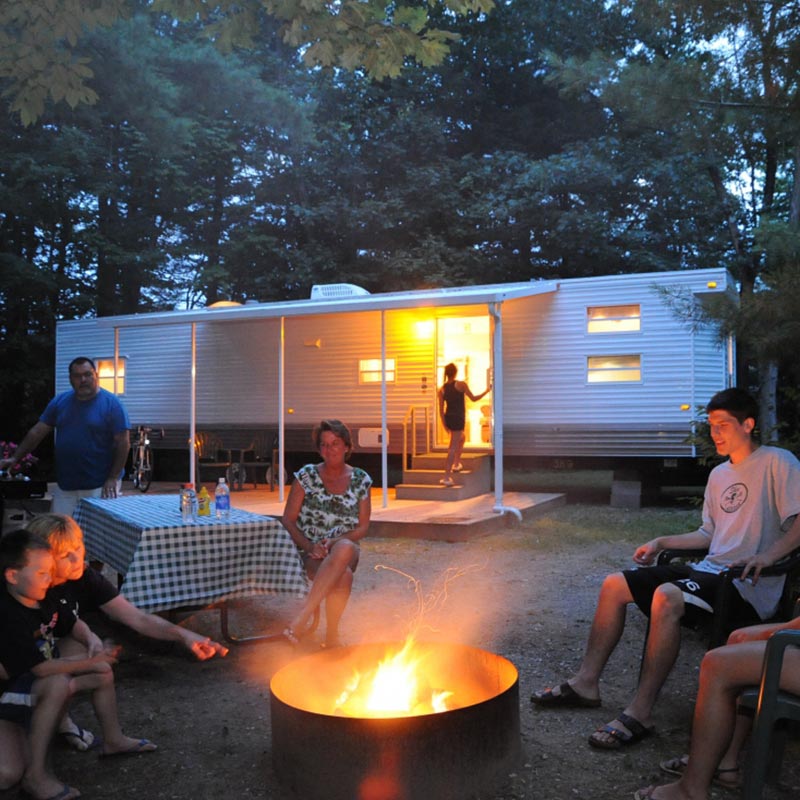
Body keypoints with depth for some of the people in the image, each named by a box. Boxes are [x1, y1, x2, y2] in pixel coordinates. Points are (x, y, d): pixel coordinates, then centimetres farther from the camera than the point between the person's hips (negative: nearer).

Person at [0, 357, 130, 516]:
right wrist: (15, 458, 3)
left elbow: (123, 443, -11)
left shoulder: (111, 403, -8)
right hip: (65, 485, 5)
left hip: (100, 486, -5)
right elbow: (37, 432, 11)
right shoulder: (59, 401, 7)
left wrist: (113, 478, -17)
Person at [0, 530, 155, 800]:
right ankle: (36, 775, -19)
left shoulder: (41, 600, -4)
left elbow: (73, 625, 14)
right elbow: (41, 667, -31)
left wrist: (92, 641, -8)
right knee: (59, 684, -35)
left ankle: (113, 740, 27)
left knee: (103, 674, 5)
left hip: (37, 681, 9)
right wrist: (90, 662, -22)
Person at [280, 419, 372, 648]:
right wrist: (310, 546, -16)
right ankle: (331, 634, -22)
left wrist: (335, 542, -15)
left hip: (345, 548, 1)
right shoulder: (306, 475, 4)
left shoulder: (361, 480, 7)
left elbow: (363, 527, 4)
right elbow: (288, 520, 1)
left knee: (344, 548, -40)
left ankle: (300, 620, -41)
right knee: (343, 576, -37)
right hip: (310, 553, -1)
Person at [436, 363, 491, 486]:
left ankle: (457, 464, 37)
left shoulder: (442, 389, 4)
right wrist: (487, 391, 11)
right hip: (458, 419, -6)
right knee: (453, 448, -6)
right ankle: (447, 478, -10)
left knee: (461, 438, 33)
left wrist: (444, 424, 11)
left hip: (448, 418, 6)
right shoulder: (461, 384, -8)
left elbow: (441, 409, 4)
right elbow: (473, 398, -4)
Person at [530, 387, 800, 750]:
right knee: (615, 585, -2)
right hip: (709, 570, 9)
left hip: (748, 585, -8)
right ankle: (585, 683, 4)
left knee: (667, 596, -35)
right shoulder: (719, 475, 19)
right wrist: (662, 542, 13)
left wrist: (767, 555, -31)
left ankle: (639, 714, -28)